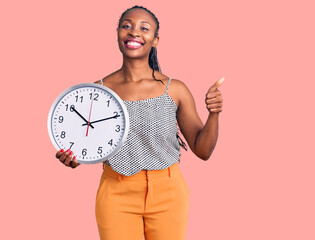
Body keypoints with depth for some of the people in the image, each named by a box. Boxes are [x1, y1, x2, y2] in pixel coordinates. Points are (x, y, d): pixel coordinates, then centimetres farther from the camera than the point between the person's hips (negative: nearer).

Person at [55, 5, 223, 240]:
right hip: (117, 195, 0)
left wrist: (214, 115, -18)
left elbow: (202, 150, -2)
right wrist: (74, 156, -13)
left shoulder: (175, 90, -6)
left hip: (167, 194, 0)